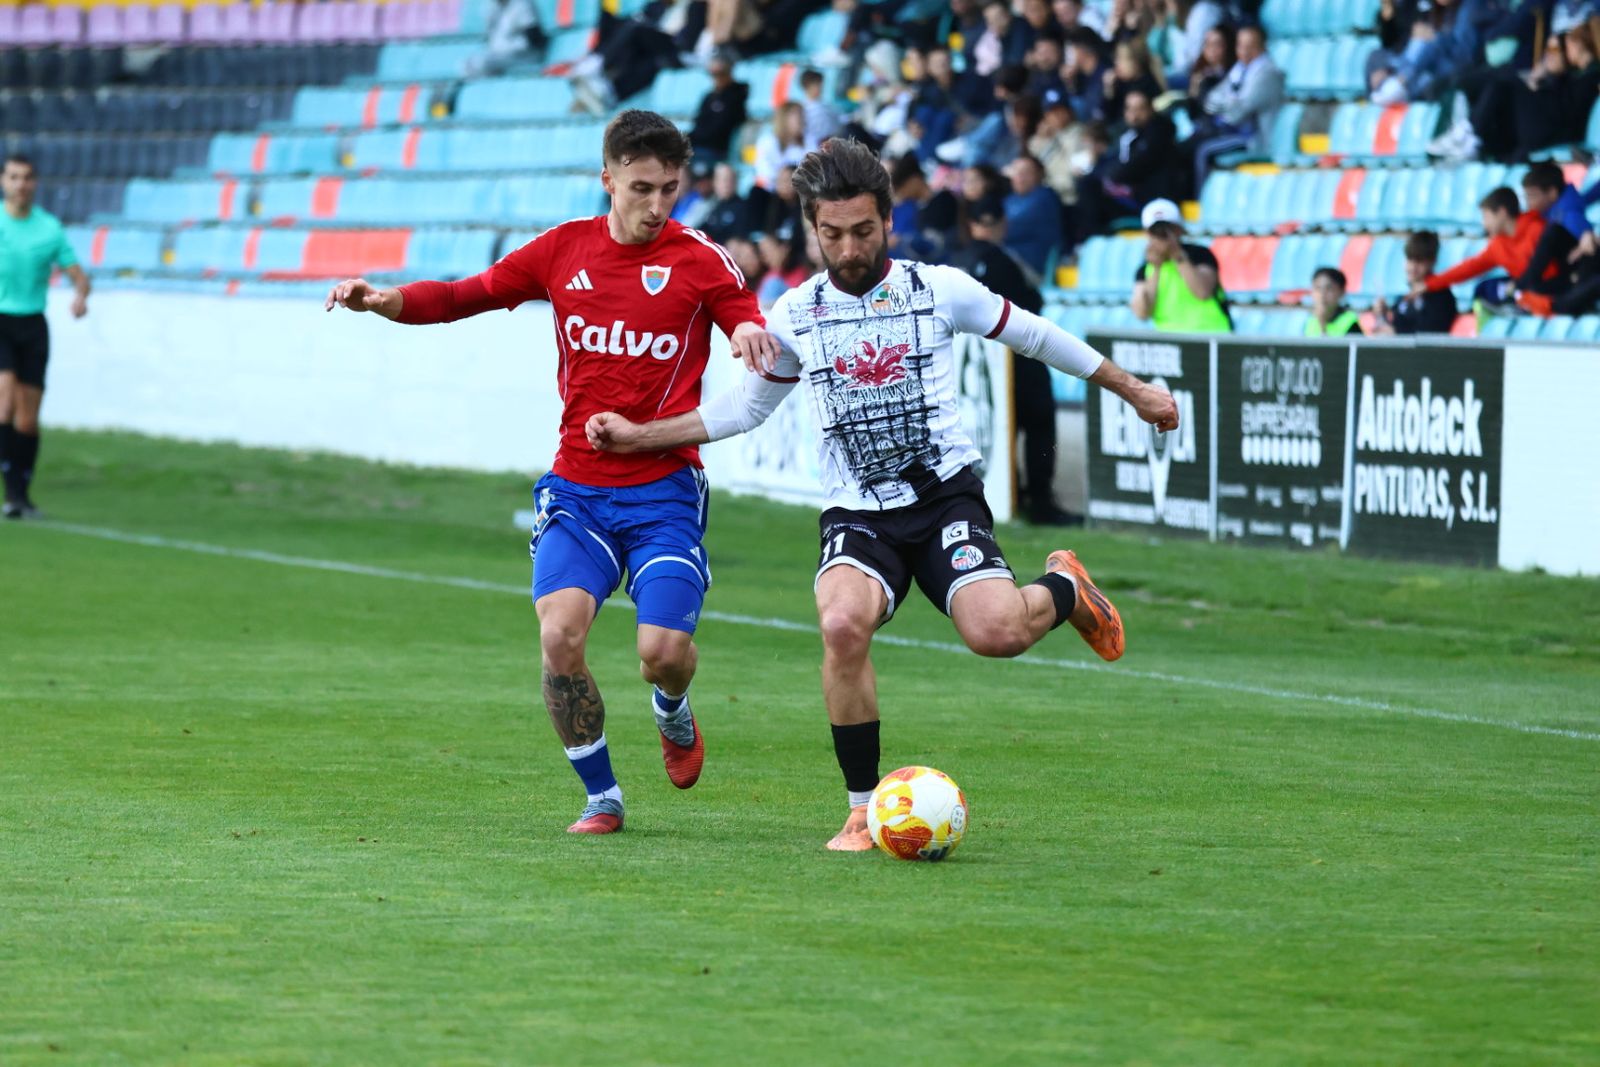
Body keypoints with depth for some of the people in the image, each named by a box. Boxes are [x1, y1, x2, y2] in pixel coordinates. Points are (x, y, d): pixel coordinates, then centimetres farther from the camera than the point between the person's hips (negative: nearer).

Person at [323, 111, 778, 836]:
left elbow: (750, 324, -5)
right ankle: (601, 797, 2)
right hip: (576, 489, 2)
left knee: (663, 652, -15)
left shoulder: (699, 261, -3)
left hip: (663, 491, -2)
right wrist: (381, 300, -4)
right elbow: (465, 296, 12)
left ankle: (672, 714, 26)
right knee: (560, 635, -18)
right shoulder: (566, 249, 5)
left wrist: (753, 335, -30)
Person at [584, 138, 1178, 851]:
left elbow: (1032, 335, 14)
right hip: (857, 515, 1)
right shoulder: (794, 316, 5)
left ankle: (1064, 589, 13)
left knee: (995, 632, -26)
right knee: (842, 624, -31)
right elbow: (746, 406, 21)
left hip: (945, 496, -1)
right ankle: (864, 810, -16)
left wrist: (1132, 391, 21)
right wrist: (640, 435, 14)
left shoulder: (941, 290, -1)